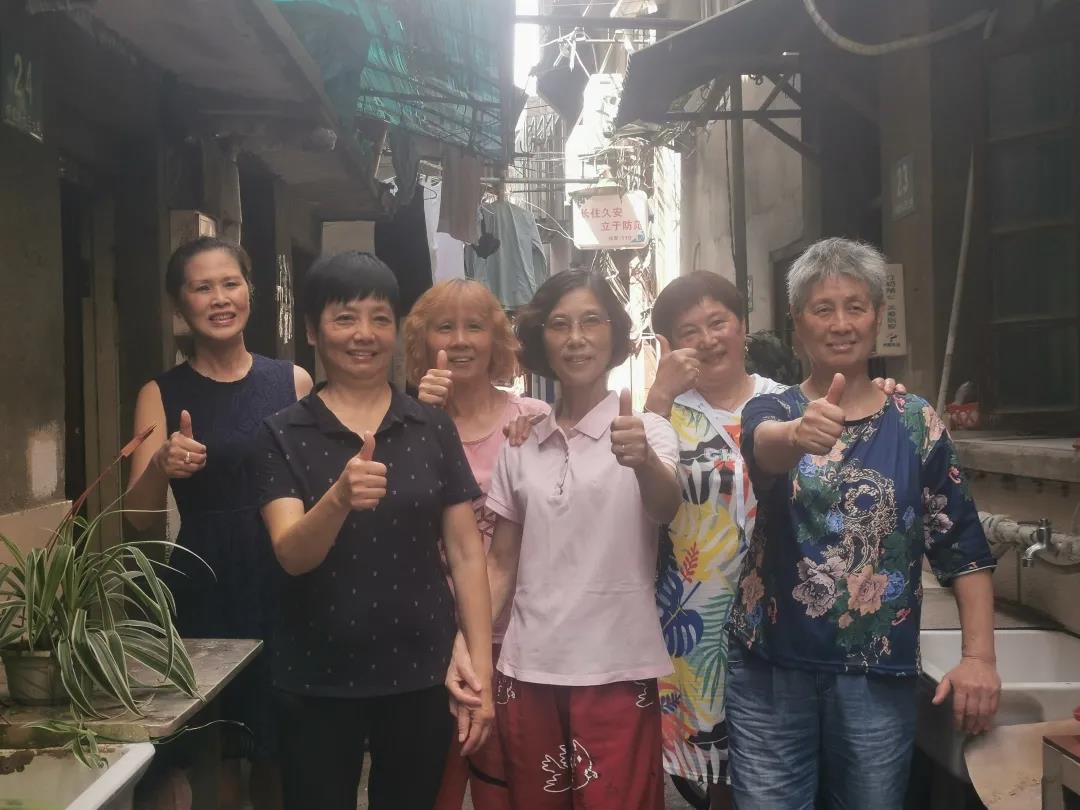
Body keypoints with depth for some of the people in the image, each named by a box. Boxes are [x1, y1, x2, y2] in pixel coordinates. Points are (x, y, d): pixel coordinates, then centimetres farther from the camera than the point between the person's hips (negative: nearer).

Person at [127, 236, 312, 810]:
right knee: (215, 753, 5)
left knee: (281, 748, 8)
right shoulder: (161, 395, 1)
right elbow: (139, 516, -3)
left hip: (285, 584, 1)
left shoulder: (293, 382, 3)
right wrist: (162, 466, -25)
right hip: (204, 590, -1)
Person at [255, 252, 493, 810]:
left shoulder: (433, 428, 1)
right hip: (317, 680, -1)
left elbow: (465, 553, 2)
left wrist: (481, 670, -3)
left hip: (420, 676, 2)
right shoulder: (285, 434, -3)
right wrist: (339, 498, -35)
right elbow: (292, 555, -15)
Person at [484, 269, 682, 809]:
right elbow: (501, 564, 11)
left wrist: (643, 460, -43)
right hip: (527, 670, 3)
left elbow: (666, 509, -22)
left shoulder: (646, 429, -2)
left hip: (617, 672, -3)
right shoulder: (521, 444, 7)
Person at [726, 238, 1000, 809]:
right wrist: (798, 434, -48)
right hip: (771, 670, 0)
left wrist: (979, 656, -10)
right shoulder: (771, 411, 0)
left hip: (878, 675, 1)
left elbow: (963, 548, 1)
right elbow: (763, 444, -25)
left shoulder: (917, 424, 3)